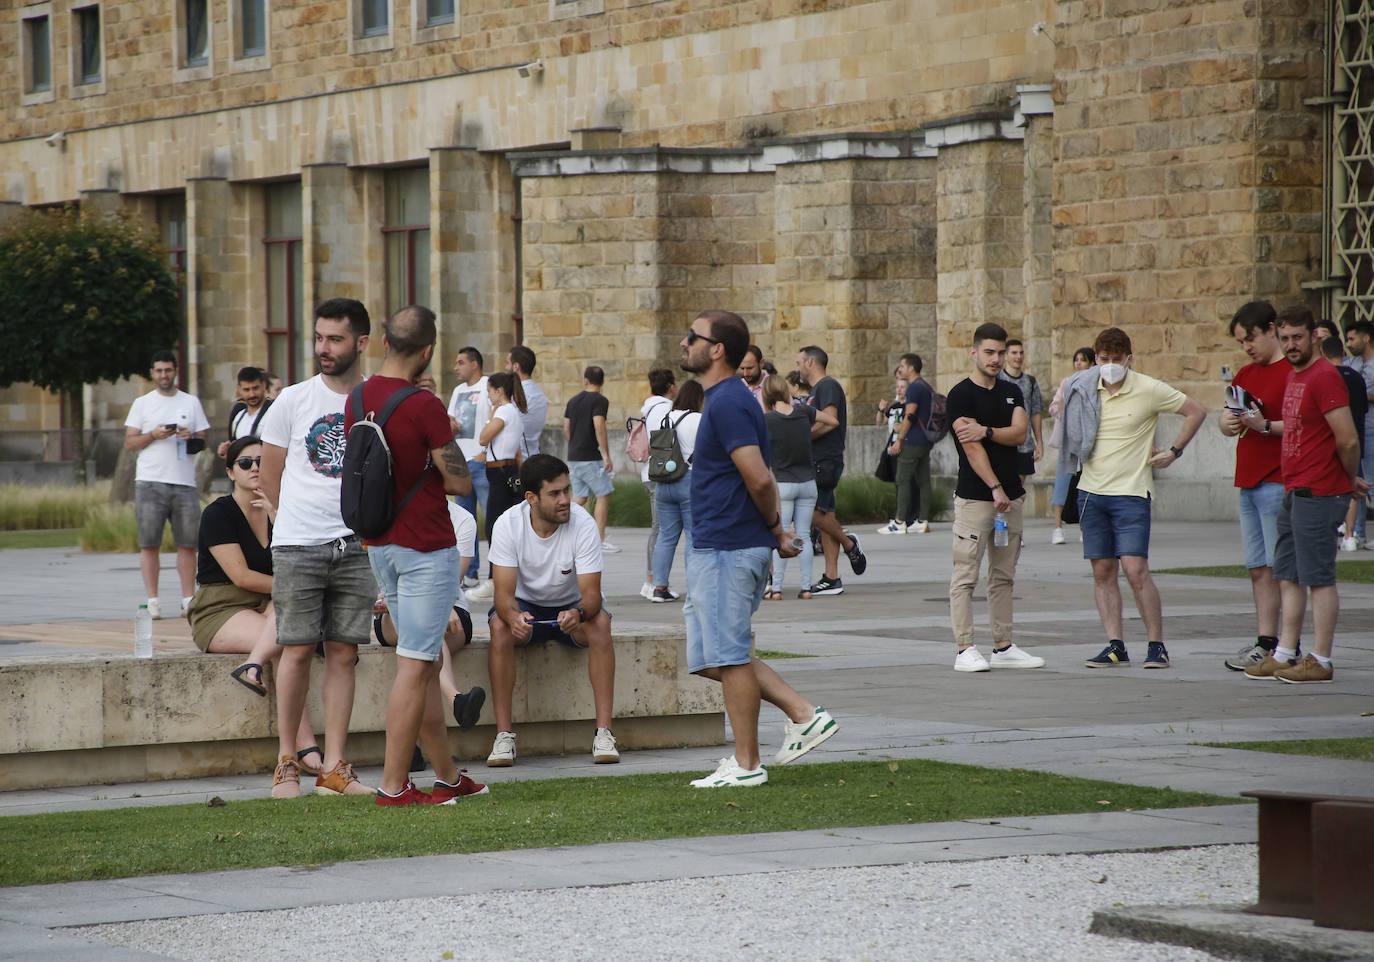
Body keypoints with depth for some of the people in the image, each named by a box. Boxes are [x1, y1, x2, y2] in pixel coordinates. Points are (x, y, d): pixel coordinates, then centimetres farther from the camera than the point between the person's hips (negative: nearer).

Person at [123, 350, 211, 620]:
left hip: (185, 483, 1)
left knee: (188, 543, -2)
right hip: (150, 482, -1)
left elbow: (203, 441, 15)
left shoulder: (191, 402, 15)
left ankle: (189, 598, 1)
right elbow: (129, 443, 6)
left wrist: (191, 438, -7)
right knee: (149, 544, -5)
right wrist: (153, 435, -10)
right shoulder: (142, 404, 10)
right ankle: (152, 600, -3)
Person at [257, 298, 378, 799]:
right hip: (297, 546, -1)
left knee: (343, 653, 2)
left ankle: (335, 767, 6)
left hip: (356, 547, 2)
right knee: (297, 650, -4)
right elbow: (270, 479, 9)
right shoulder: (293, 401, 1)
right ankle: (287, 764, 4)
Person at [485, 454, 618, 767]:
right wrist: (514, 616, -47)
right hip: (526, 605, 0)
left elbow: (591, 594, -24)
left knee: (599, 623, -32)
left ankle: (604, 732, -30)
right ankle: (503, 735, -27)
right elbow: (504, 592, -23)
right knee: (500, 626, -32)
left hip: (571, 604, 0)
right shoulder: (508, 525, -20)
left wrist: (578, 612, -48)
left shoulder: (583, 524, -21)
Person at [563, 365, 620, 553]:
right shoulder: (599, 401, -10)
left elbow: (566, 429, 16)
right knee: (604, 495, -1)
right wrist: (606, 456, -19)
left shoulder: (573, 401, 12)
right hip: (590, 457, -7)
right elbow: (599, 428, -20)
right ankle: (600, 540, -5)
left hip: (574, 458, 7)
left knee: (579, 498, 11)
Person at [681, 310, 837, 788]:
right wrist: (776, 529, 16)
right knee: (712, 657, 14)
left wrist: (773, 527, -7)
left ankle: (746, 764, 4)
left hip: (726, 550, -11)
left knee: (728, 657, -3)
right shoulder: (725, 399, 17)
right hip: (712, 549, 11)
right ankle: (804, 714, 13)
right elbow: (760, 479, 23)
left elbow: (759, 479, -23)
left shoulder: (727, 403, -17)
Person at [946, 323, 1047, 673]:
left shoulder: (1011, 392, 14)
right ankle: (965, 648, -6)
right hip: (975, 496, -7)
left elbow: (1019, 433, 0)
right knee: (966, 575, -6)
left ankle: (1003, 646, 15)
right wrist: (995, 488, -18)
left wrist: (986, 431, -16)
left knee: (1004, 576, 10)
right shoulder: (961, 395, -6)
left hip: (1010, 495, 7)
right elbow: (972, 447, -14)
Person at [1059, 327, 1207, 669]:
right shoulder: (1081, 388, 3)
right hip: (1091, 490, 4)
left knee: (1135, 569, -12)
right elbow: (1061, 408, 27)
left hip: (1131, 492, -4)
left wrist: (1173, 452, 0)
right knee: (1102, 571, 3)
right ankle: (1115, 645, 7)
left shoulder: (1148, 390, -7)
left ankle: (1156, 645, -4)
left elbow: (1196, 411, 2)